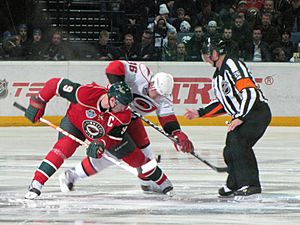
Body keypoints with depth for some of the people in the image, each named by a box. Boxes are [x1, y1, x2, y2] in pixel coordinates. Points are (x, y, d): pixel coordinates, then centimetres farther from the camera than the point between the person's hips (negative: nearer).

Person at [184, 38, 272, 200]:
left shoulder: (232, 65, -15)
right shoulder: (218, 76, 17)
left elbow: (250, 92, -24)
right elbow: (222, 103, 25)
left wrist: (240, 117, -27)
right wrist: (199, 113, 23)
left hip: (258, 111, -10)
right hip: (241, 116, 10)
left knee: (238, 141, -26)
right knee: (230, 152, 10)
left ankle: (251, 185, -28)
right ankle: (234, 186, 28)